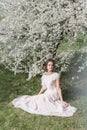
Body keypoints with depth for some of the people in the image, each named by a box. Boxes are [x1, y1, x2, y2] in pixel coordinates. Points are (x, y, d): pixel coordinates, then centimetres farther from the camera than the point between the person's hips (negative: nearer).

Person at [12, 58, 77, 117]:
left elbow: (58, 88, -15)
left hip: (53, 94, -6)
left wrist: (62, 101, -17)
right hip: (47, 93, 6)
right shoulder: (44, 75, 3)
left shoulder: (56, 75, -15)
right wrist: (38, 95, 6)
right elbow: (44, 87, 10)